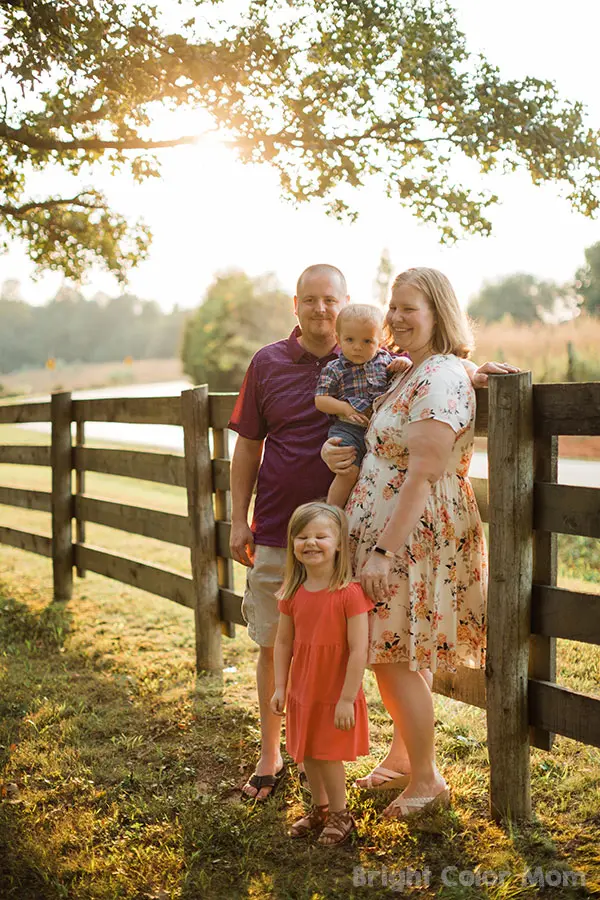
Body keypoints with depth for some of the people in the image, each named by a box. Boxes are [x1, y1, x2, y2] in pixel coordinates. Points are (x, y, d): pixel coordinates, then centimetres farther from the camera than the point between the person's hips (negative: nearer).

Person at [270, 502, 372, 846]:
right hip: (302, 692, 6)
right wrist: (280, 687, 1)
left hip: (336, 697, -6)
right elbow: (283, 641, 5)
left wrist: (347, 699, -20)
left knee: (328, 756, 3)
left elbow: (359, 650, -21)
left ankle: (340, 815, 26)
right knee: (307, 754, 17)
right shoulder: (293, 593, -2)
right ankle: (320, 808, 38)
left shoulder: (350, 593, -21)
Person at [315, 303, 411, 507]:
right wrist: (345, 408, -13)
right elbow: (320, 400, 0)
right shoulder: (334, 369, 2)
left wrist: (404, 362, -2)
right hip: (348, 429, -4)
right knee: (349, 471, -20)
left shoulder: (384, 359, 11)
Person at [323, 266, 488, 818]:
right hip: (390, 537, 9)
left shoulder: (441, 379, -18)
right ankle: (404, 754, 35)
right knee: (393, 654, 18)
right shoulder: (411, 374, 13)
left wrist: (385, 551, -24)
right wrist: (330, 451, 2)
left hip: (417, 540, -9)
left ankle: (427, 781, 15)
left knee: (393, 659, -1)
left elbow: (423, 476, -24)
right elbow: (385, 456, 21)